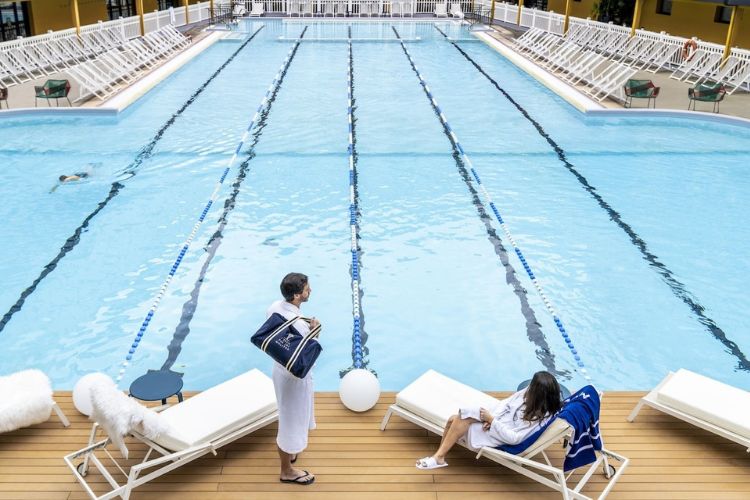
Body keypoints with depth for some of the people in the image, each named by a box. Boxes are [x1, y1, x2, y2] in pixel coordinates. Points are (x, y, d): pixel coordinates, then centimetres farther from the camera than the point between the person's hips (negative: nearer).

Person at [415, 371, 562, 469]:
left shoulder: (540, 417, -25)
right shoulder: (530, 392, -5)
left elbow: (513, 438, -25)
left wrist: (492, 420, -21)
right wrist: (491, 418, -10)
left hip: (499, 434, -7)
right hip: (495, 418, 7)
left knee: (463, 420, -23)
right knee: (453, 420, -6)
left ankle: (438, 457, -11)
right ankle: (439, 456, 4)